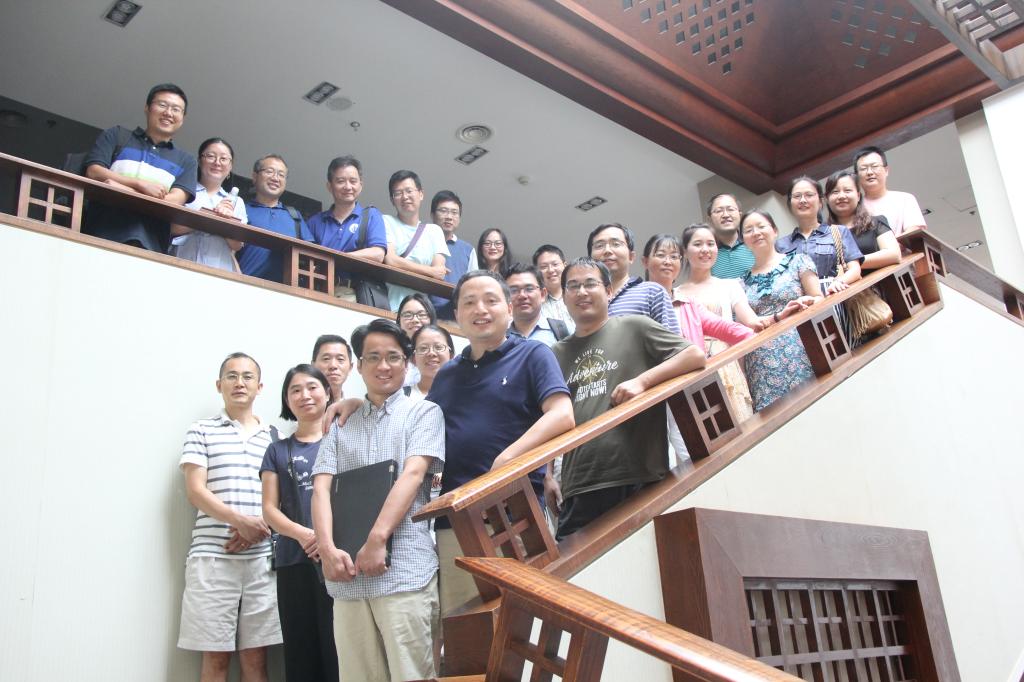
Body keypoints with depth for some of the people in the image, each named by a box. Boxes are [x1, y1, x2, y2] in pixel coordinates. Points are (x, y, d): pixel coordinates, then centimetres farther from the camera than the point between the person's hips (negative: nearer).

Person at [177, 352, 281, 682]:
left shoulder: (273, 438, 15)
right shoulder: (202, 432, 7)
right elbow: (195, 492, -3)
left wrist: (258, 528, -8)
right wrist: (240, 521, -17)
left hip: (262, 558, 2)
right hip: (213, 556, -2)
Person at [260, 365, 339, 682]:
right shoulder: (278, 450, 15)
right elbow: (269, 510, 8)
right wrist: (302, 534, -12)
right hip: (293, 563, 3)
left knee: (340, 648, -6)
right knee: (301, 652, 5)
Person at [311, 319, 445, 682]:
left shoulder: (424, 413, 7)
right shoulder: (341, 425, 18)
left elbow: (413, 475, -7)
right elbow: (321, 488, 7)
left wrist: (377, 539, -17)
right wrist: (327, 549, -9)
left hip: (404, 572, -4)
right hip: (346, 575, 4)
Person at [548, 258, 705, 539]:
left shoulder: (634, 328, 6)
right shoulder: (557, 354, 17)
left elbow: (696, 355, -2)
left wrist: (642, 381, -12)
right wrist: (546, 476, 14)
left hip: (641, 478, -3)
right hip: (579, 489, 4)